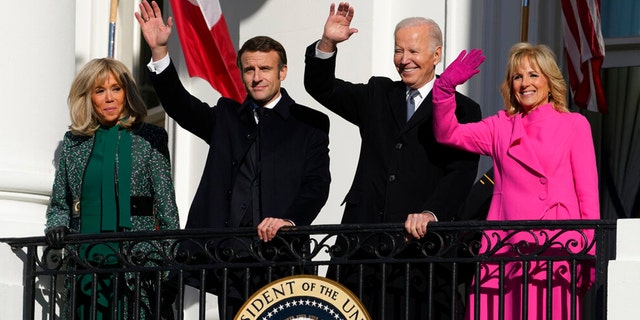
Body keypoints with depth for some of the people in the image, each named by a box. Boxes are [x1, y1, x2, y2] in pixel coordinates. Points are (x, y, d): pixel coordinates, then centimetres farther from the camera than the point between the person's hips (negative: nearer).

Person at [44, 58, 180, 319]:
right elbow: (59, 203, 19)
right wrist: (56, 226, -3)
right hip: (84, 262, 3)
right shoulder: (73, 141, 13)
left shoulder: (149, 139, 5)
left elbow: (166, 205, 2)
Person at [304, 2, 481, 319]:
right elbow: (321, 88, 14)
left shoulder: (462, 110, 6)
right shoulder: (378, 95, 20)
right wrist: (327, 44, -5)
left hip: (422, 243, -3)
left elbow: (461, 174, -5)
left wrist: (431, 213, -22)